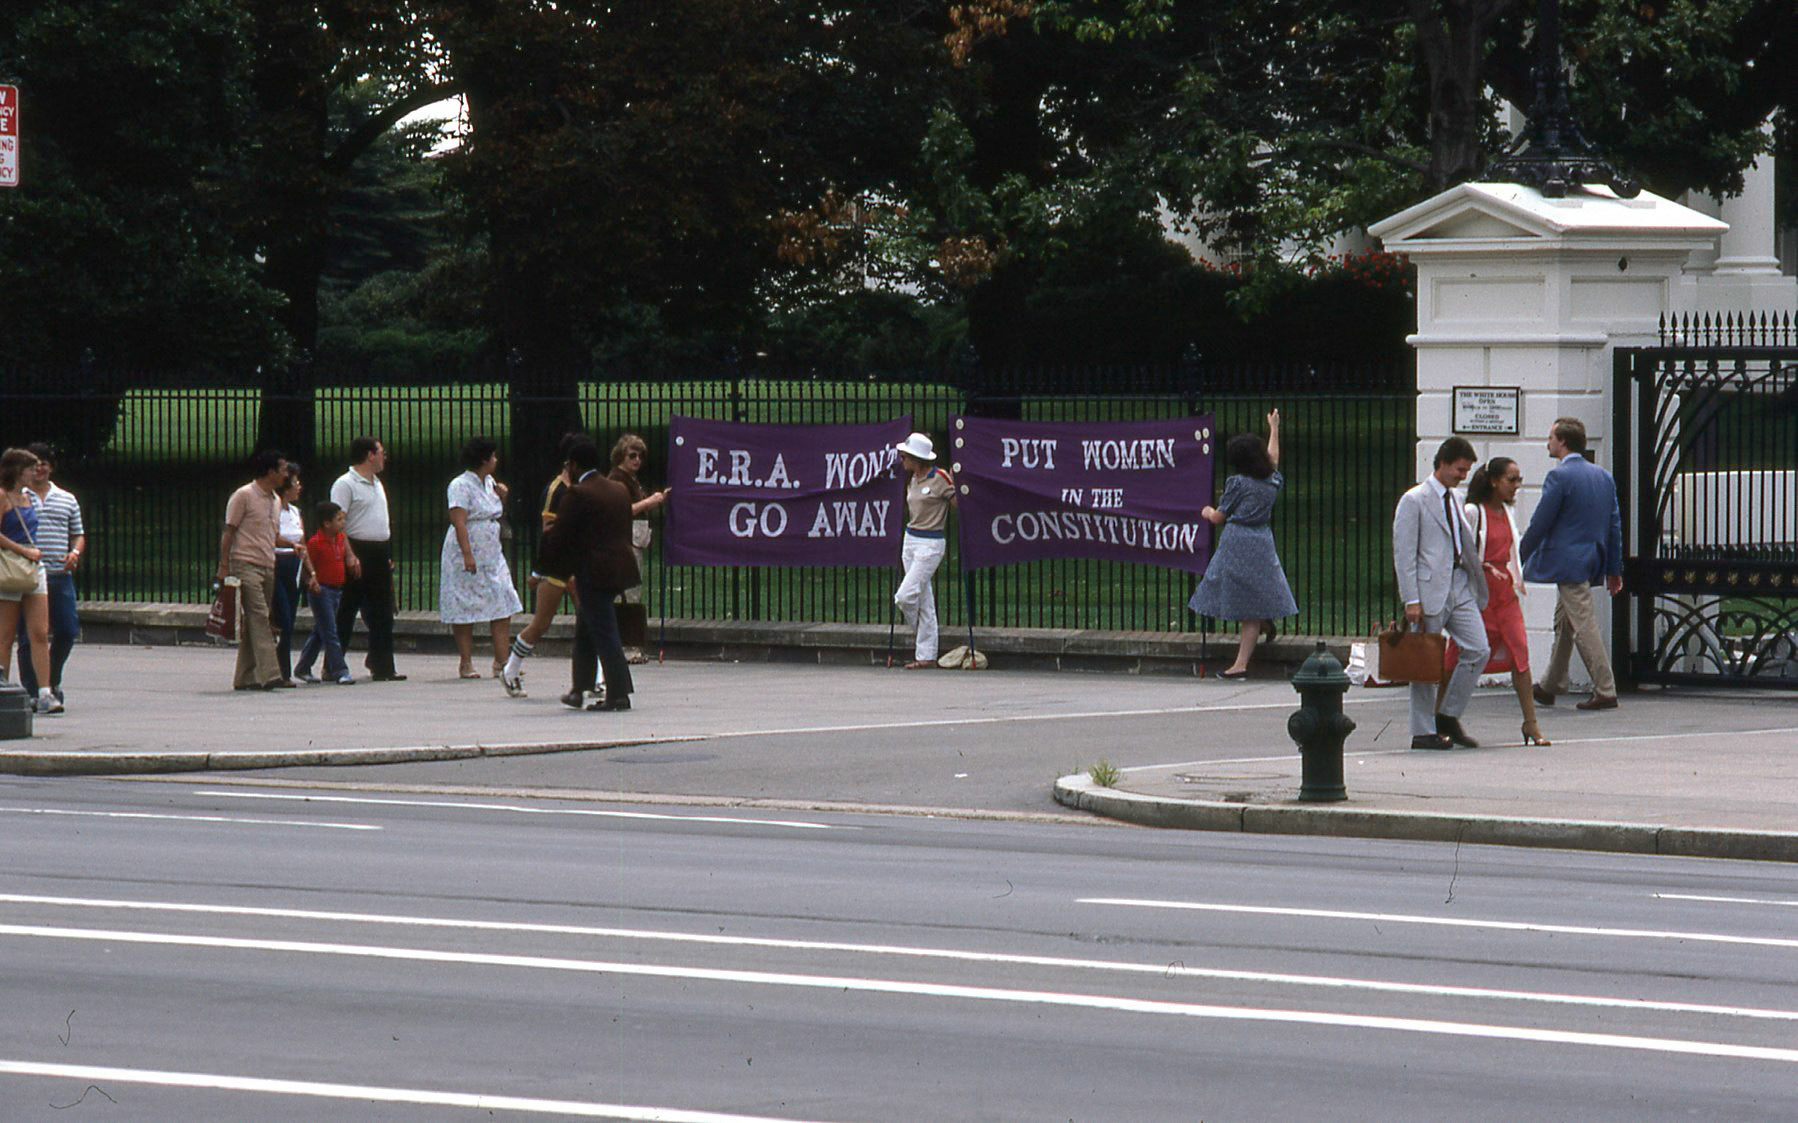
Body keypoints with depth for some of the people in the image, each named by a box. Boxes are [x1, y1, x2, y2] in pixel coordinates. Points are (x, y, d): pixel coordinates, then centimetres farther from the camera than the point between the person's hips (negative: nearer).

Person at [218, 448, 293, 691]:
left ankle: (245, 677, 12)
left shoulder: (275, 500, 18)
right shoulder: (244, 496, -6)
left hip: (267, 568, 8)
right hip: (246, 565, -8)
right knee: (259, 618, -17)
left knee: (253, 623, 8)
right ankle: (269, 674, -25)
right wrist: (224, 566, -11)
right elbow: (229, 532, -6)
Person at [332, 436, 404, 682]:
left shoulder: (376, 484, 19)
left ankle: (383, 668, 10)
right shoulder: (345, 484, -9)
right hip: (358, 552, -8)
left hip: (379, 554, 8)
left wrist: (387, 557, 17)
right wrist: (350, 557, -23)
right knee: (346, 614, -4)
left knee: (382, 615, 7)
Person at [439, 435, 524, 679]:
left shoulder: (489, 483, 13)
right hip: (466, 554, -7)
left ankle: (501, 662, -1)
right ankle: (466, 663, 6)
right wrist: (467, 554, -27)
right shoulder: (461, 485, -11)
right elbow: (459, 522, -19)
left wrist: (502, 498, 5)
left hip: (491, 554, 7)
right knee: (464, 612, 0)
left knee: (503, 608, -1)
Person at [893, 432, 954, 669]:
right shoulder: (912, 479, 10)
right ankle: (926, 656, 11)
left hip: (930, 543, -8)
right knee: (923, 600, 9)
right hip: (910, 540, 8)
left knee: (905, 596, -14)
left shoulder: (940, 478, -13)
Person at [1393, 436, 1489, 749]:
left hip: (1460, 587, 7)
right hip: (1430, 590, -7)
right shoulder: (1414, 501, -7)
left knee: (1478, 651, -3)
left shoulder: (1456, 500, 16)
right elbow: (1403, 554, -10)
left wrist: (1477, 567, 13)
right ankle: (1423, 732, 7)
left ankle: (1448, 718, 10)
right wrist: (1411, 600, -15)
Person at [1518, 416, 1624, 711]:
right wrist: (1614, 570, 17)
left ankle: (1605, 691, -8)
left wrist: (1520, 557, -1)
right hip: (1593, 561, 9)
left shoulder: (1559, 477, -14)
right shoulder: (1603, 476, 11)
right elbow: (1615, 524, 13)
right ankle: (1550, 686, 28)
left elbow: (1540, 523, -13)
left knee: (1584, 626, -7)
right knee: (1563, 623, 19)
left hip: (1569, 562, -9)